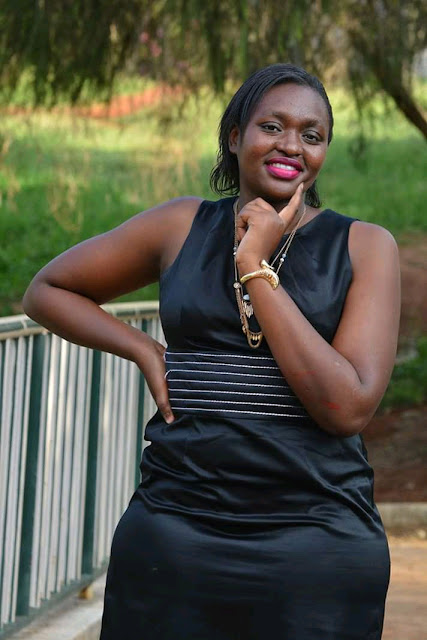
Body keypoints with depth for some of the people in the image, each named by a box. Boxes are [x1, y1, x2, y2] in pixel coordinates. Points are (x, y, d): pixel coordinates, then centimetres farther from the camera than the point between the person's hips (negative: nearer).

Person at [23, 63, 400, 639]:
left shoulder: (364, 246, 1)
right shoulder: (182, 226, 6)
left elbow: (349, 409, -11)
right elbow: (48, 291, 16)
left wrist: (256, 269, -11)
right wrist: (146, 351, 1)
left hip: (318, 544, -1)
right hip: (175, 532, 1)